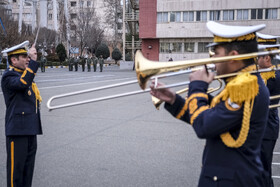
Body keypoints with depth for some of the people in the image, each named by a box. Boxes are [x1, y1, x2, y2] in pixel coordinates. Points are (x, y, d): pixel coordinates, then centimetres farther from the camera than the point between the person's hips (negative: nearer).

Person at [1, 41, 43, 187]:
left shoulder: (24, 74, 19)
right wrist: (33, 61, -29)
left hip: (30, 130, 9)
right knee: (16, 165, -1)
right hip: (17, 130, -9)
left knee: (28, 164, 15)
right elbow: (22, 84, -33)